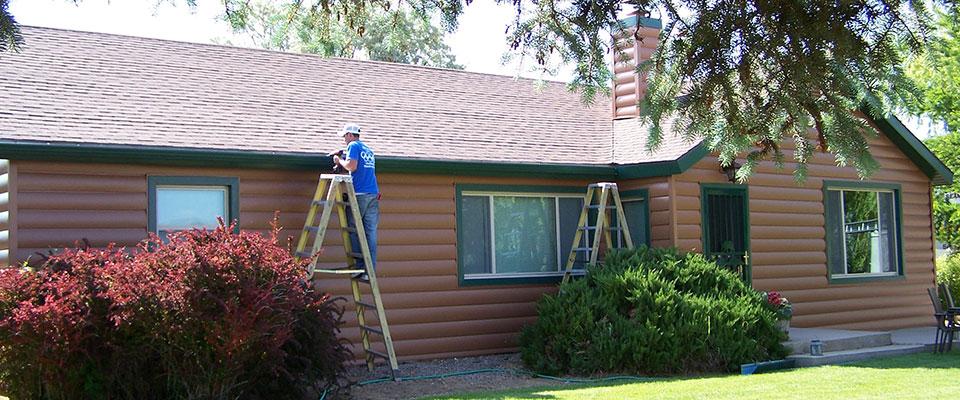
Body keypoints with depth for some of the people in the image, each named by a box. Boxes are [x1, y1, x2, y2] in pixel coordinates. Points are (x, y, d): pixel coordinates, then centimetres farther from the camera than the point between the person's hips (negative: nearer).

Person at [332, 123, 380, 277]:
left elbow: (351, 166, -12)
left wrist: (339, 160, 5)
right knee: (371, 234, 1)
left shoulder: (353, 146, 0)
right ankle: (370, 271, -2)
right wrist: (343, 158, 26)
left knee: (354, 231, 0)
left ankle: (360, 267, -6)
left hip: (359, 194, -6)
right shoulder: (368, 149, 23)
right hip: (373, 195, 6)